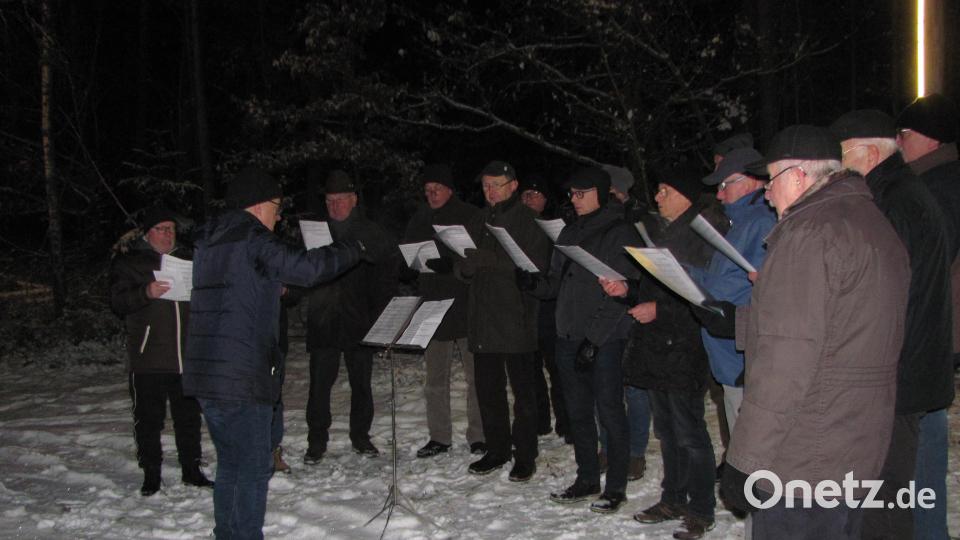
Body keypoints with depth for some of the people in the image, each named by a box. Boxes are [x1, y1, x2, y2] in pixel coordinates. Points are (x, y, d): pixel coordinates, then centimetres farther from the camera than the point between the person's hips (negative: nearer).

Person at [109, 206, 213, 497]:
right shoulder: (128, 261, 3)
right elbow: (118, 302, -8)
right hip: (148, 358, -4)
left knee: (189, 415, 10)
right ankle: (151, 475, 14)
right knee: (148, 418, 2)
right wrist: (146, 293, -25)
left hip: (186, 355, 4)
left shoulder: (186, 258, 15)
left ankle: (191, 469, 22)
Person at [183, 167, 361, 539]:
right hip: (241, 375, -9)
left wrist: (273, 286, 19)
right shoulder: (252, 238, -10)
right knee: (253, 468, -1)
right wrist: (354, 250, -1)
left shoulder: (208, 240, 16)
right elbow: (306, 267, -14)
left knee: (231, 464, 18)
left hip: (205, 373, 9)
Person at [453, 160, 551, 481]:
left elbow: (534, 265, -15)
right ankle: (496, 450, 23)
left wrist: (491, 259, -23)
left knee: (522, 389, 1)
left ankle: (525, 456, 10)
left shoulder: (528, 221, -3)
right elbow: (462, 269, 16)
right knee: (488, 387, 10)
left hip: (516, 319, -6)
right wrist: (465, 267, -9)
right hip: (482, 318, 6)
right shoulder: (478, 222, 16)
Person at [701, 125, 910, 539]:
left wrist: (746, 459, -20)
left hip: (801, 464, -10)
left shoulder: (809, 230, -17)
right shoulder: (872, 222, 14)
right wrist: (737, 322, 19)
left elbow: (788, 355, -23)